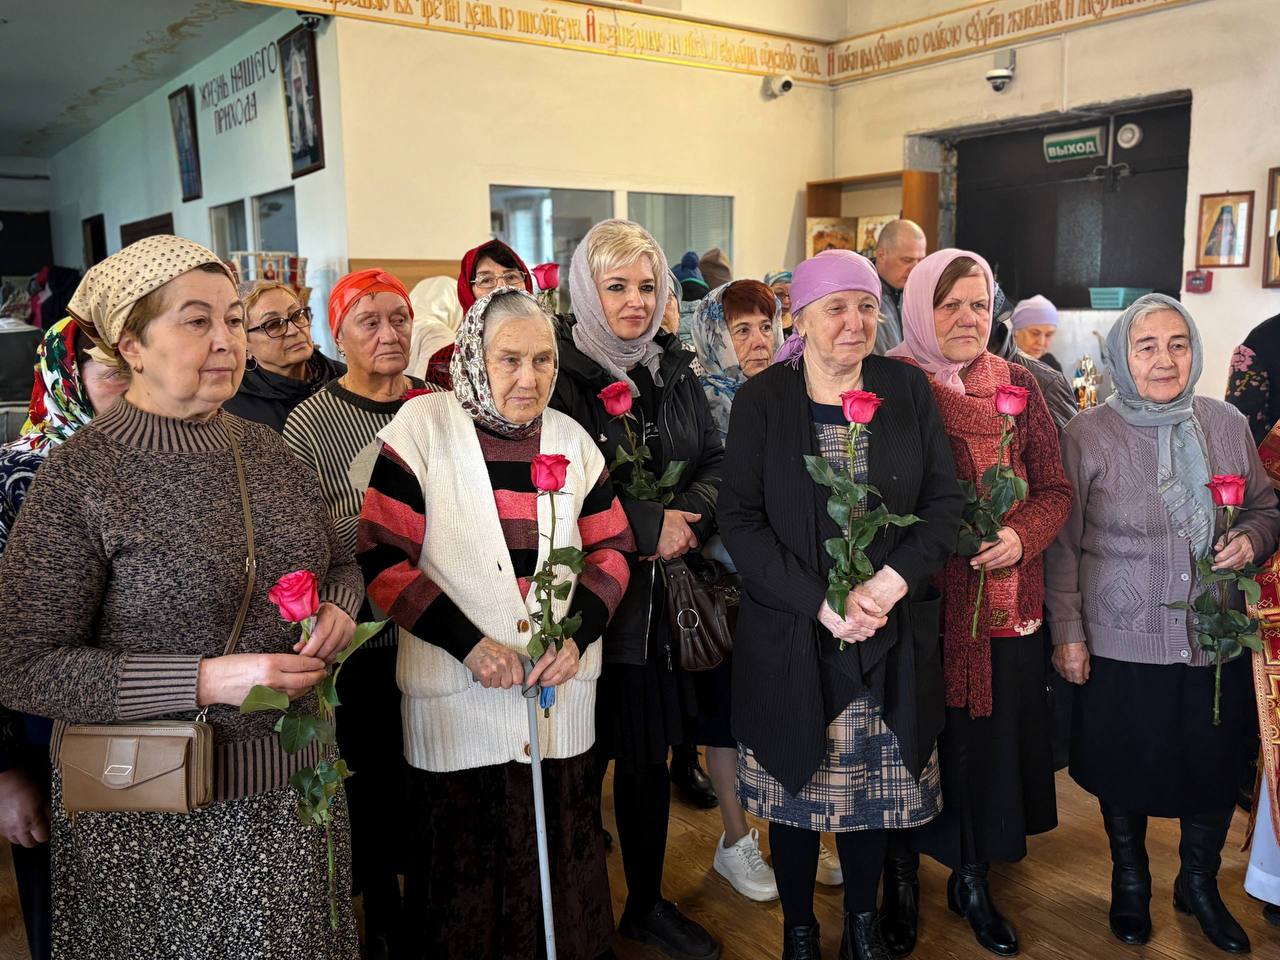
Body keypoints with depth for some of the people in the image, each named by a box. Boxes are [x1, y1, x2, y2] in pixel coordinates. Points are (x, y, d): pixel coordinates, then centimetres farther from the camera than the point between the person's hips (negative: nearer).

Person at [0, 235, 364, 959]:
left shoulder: (267, 450, 3)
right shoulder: (79, 479, -14)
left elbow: (339, 562, 15)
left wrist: (339, 609, -8)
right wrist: (206, 680, -23)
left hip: (295, 787, 5)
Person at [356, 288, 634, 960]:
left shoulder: (572, 439, 5)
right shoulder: (423, 425, -7)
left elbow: (611, 549, 9)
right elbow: (381, 556, -10)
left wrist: (578, 634, -7)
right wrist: (468, 643, -16)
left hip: (562, 688, 3)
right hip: (456, 699, -3)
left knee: (561, 855, 14)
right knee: (464, 875, 8)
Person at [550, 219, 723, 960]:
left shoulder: (674, 369, 10)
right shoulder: (559, 373, -9)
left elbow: (716, 460, 10)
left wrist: (690, 515, -10)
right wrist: (647, 527, -16)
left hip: (664, 594, 5)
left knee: (652, 754, 16)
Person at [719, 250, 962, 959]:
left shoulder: (907, 390, 2)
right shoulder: (760, 401, -4)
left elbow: (944, 501, 1)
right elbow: (740, 520, -8)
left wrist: (891, 582, -15)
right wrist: (822, 604, -16)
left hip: (892, 636, 2)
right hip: (790, 636, -1)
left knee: (874, 784, 12)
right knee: (796, 785, 10)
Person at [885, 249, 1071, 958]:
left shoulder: (1017, 386, 5)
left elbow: (1054, 488, 7)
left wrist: (1021, 535, -12)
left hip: (1002, 604, 3)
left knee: (987, 736, 13)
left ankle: (972, 879, 36)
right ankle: (902, 876, 32)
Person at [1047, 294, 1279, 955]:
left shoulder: (1227, 426, 2)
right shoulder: (1089, 434, -8)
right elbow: (1063, 543, -5)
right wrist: (1067, 633, -7)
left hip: (1215, 639, 3)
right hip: (1121, 643, -3)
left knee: (1215, 768, 14)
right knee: (1126, 770, 13)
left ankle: (1200, 883, 42)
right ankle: (1130, 881, 40)